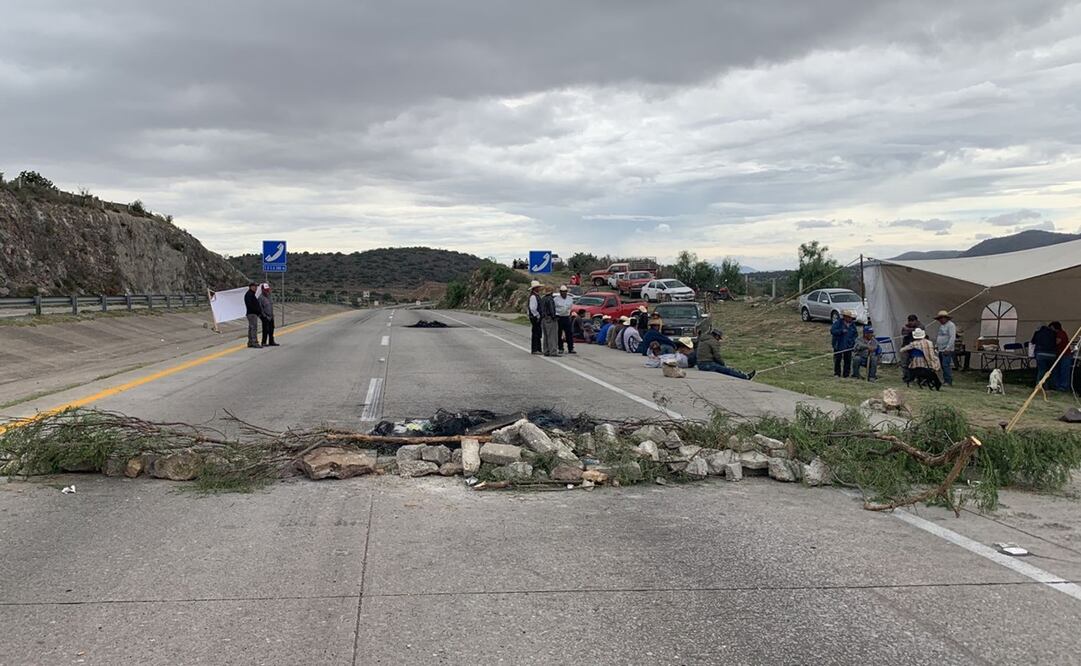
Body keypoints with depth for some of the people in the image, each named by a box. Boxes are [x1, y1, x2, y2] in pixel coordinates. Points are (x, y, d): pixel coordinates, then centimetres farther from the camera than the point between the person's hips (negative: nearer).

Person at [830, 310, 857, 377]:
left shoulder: (852, 325, 9)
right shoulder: (838, 323, -6)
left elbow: (855, 334, 18)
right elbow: (832, 330, -15)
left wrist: (853, 342, 3)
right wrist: (841, 331, -23)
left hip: (848, 346, 4)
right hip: (838, 346, -4)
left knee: (848, 360, 4)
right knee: (837, 360, 2)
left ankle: (846, 374, 12)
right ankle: (837, 373, 11)